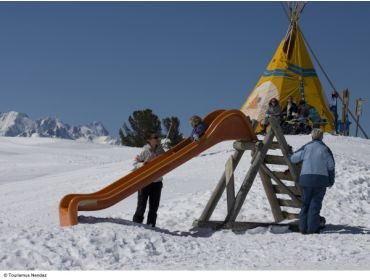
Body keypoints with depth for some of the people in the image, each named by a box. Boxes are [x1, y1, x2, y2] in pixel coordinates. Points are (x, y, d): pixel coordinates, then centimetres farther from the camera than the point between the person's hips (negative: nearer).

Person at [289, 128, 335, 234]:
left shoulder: (306, 147, 4)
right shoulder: (325, 149, 3)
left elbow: (293, 158, 9)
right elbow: (331, 166, 7)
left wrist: (288, 157, 33)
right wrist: (331, 181, 17)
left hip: (306, 178, 1)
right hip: (321, 179, -1)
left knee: (305, 203, 9)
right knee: (315, 203, 1)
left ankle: (303, 227, 6)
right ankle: (312, 228, -4)